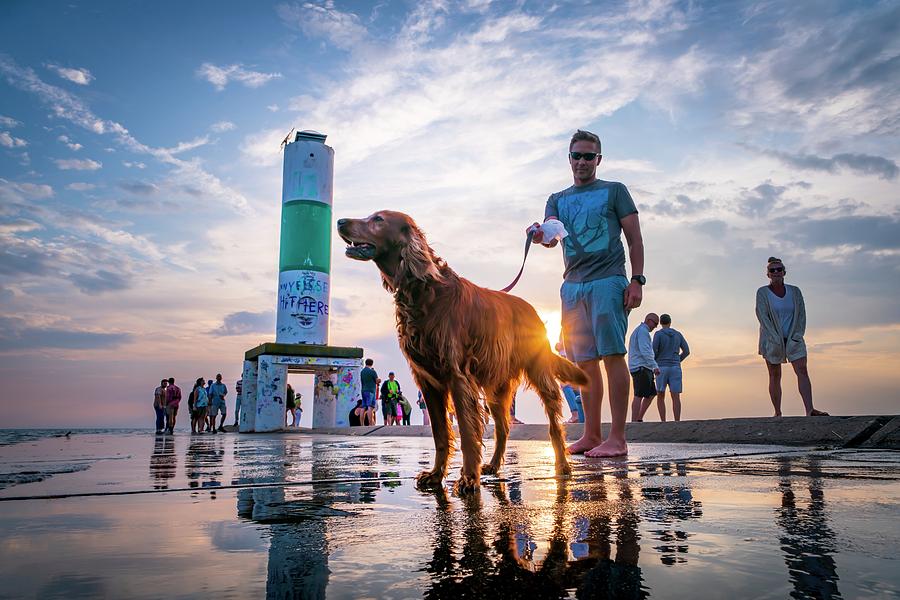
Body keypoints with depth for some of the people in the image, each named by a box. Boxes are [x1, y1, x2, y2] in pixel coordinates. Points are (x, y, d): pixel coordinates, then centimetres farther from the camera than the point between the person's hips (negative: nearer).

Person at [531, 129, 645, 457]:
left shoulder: (614, 191, 10)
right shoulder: (557, 199, 19)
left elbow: (634, 238, 4)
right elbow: (551, 237, 0)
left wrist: (637, 280, -8)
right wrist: (541, 236, -24)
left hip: (608, 281, -4)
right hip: (572, 285, 4)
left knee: (612, 354, -10)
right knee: (585, 361, 6)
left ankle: (617, 438, -8)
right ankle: (591, 435, 12)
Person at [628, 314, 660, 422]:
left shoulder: (637, 331, 25)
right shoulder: (643, 331, -8)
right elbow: (645, 351, -19)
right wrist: (655, 366, -19)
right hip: (641, 367, -11)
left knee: (651, 394, 12)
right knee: (639, 395, -13)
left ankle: (639, 419, 11)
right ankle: (634, 421, -16)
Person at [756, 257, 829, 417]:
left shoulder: (794, 291, 7)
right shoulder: (762, 293, -3)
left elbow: (801, 315, 6)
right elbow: (762, 316, -10)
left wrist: (797, 336, -8)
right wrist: (776, 339, -17)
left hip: (793, 338, 2)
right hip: (771, 340, -2)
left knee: (802, 370, -12)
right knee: (775, 376, 1)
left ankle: (809, 410, -19)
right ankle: (777, 413, 5)